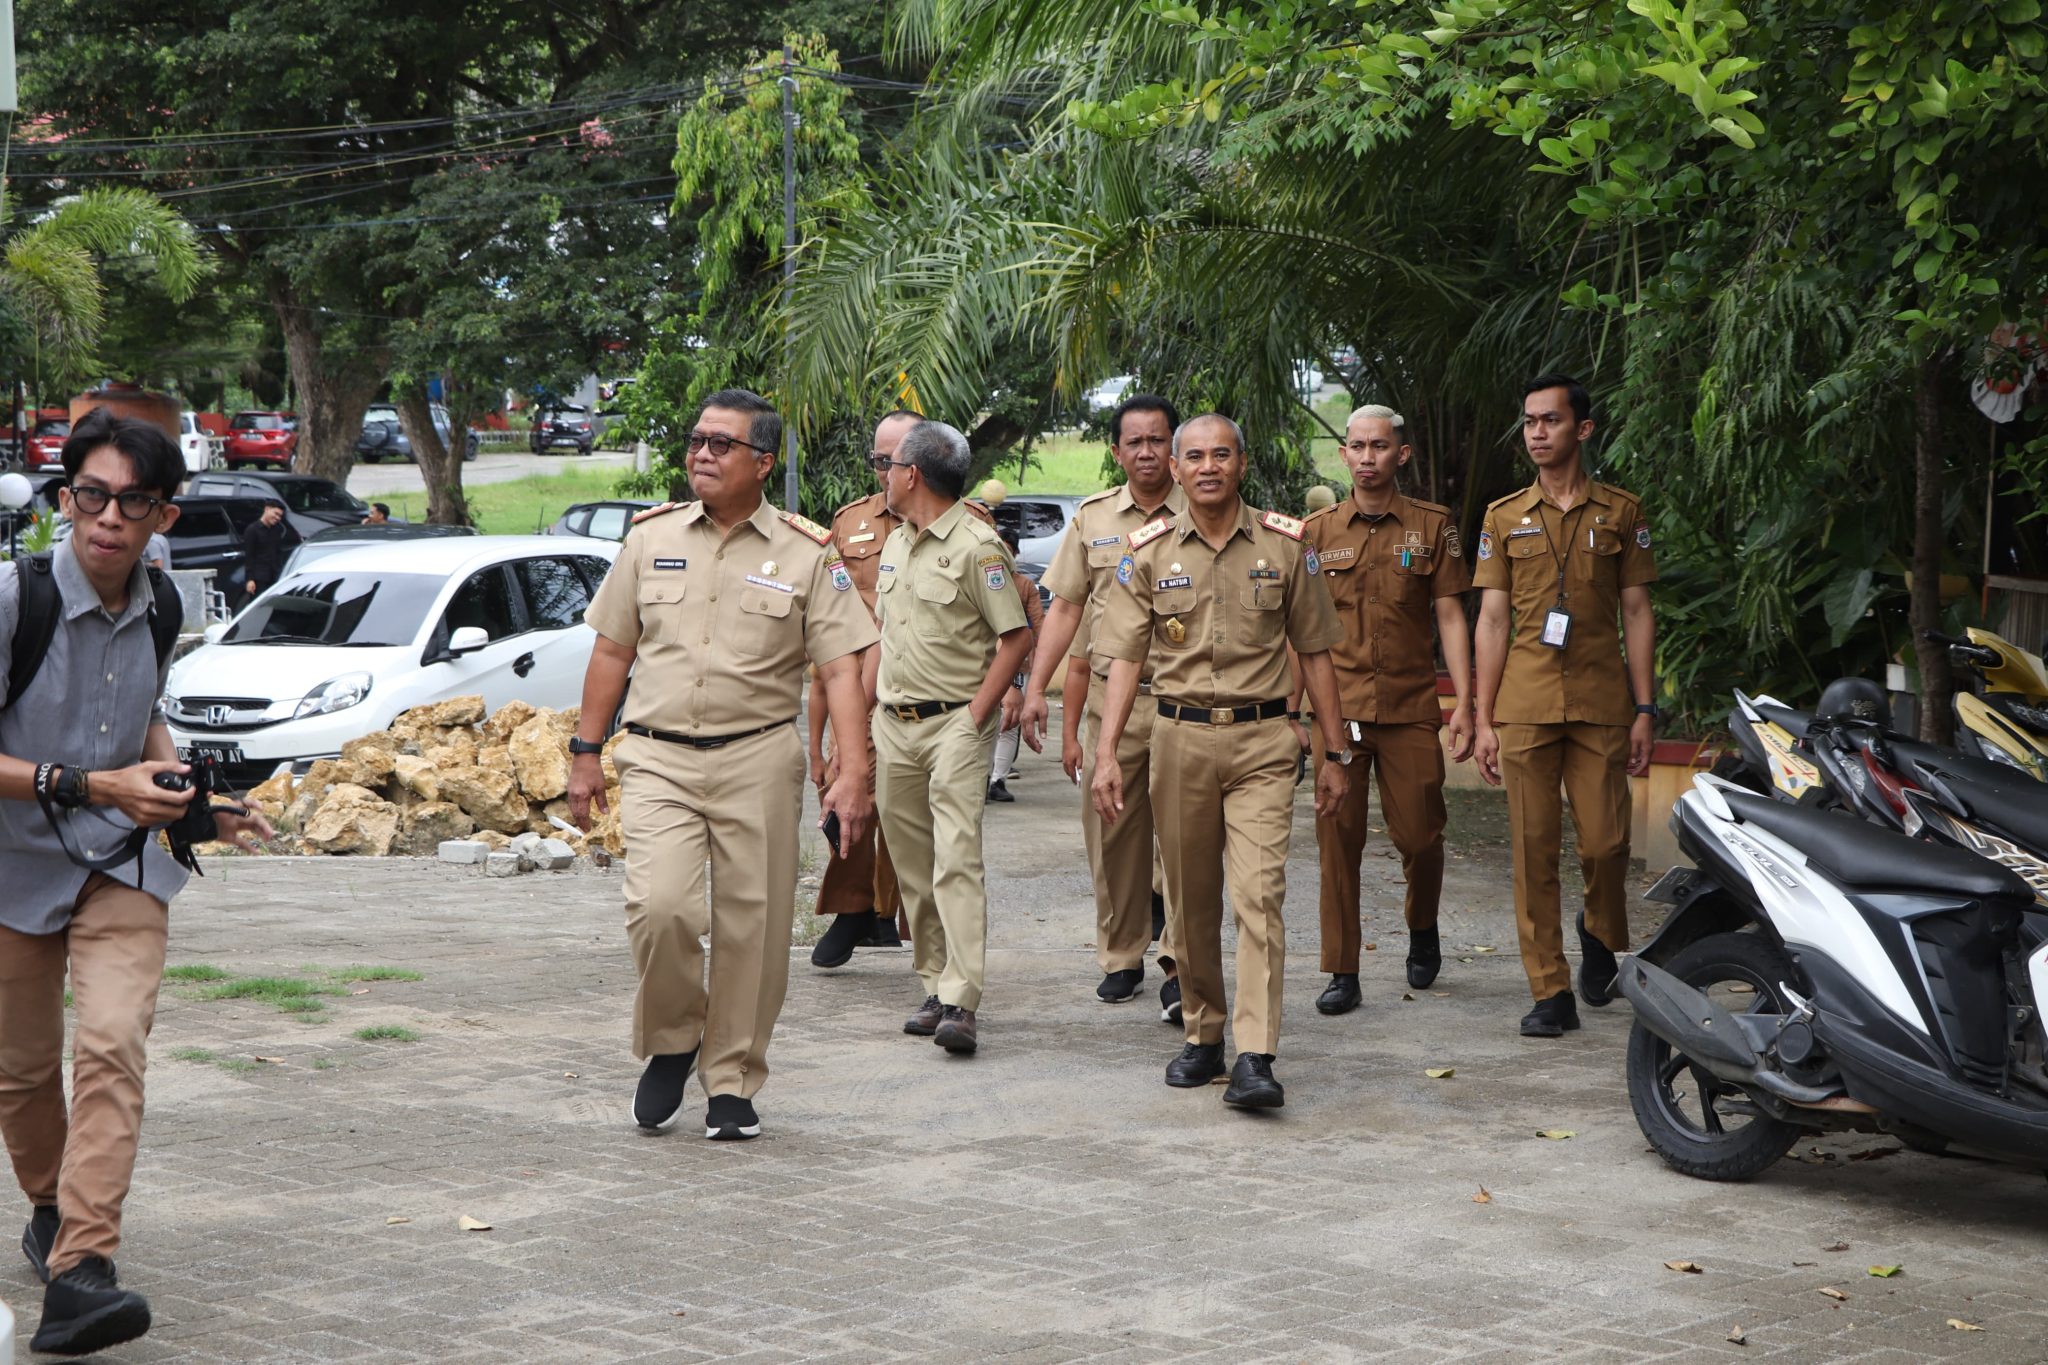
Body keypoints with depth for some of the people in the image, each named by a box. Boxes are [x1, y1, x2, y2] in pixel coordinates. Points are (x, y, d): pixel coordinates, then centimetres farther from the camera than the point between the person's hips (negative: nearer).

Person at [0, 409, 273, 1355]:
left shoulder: (159, 610, -1)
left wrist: (194, 799, 4)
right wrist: (94, 788, -25)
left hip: (123, 862, 2)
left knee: (113, 1046, -18)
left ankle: (80, 1269, -22)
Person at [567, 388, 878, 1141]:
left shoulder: (807, 554, 1)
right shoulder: (651, 539, 10)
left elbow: (842, 666, -3)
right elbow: (612, 651, 14)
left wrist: (853, 770, -13)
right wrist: (586, 753, 11)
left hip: (758, 758, -1)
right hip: (658, 757, 1)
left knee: (752, 925, 2)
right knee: (660, 906, -16)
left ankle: (732, 1080, 18)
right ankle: (670, 1044, 9)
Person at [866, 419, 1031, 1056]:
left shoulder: (976, 546, -8)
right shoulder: (893, 545, 16)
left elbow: (1016, 637, -10)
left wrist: (976, 717, -15)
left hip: (954, 723, -8)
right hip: (893, 725, 8)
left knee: (956, 861, -15)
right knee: (913, 868, 8)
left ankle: (962, 1004, -20)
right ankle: (935, 986, 16)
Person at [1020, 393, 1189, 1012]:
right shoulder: (1092, 518, 9)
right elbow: (1066, 608, 12)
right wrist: (1037, 687, 4)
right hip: (1109, 698, 3)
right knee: (1111, 833, 8)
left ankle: (1179, 961, -3)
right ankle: (1121, 956, 21)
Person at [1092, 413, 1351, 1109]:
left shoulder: (1284, 545, 4)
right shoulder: (1148, 551, 5)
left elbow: (1314, 653, 8)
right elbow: (1126, 658, 2)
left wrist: (1335, 752, 6)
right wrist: (1107, 752, -7)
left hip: (1261, 742, -2)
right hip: (1180, 737, 2)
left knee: (1260, 894, -13)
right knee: (1190, 901, 9)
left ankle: (1255, 1059, -17)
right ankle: (1203, 1037, 24)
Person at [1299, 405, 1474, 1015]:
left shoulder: (1432, 525, 6)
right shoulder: (1318, 530, 8)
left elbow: (1450, 616, 5)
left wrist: (1464, 701, -2)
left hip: (1411, 708, 0)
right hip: (1339, 708, 1)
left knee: (1420, 836, 1)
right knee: (1337, 839, -2)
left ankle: (1423, 930, 31)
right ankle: (1341, 972, 5)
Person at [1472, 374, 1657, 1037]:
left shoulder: (1621, 512, 9)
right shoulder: (1505, 516, 11)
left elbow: (1637, 613, 9)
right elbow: (1492, 619, 10)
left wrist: (1644, 709, 2)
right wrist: (1484, 719, 4)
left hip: (1601, 703, -1)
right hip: (1526, 704, 1)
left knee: (1605, 843, -4)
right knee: (1534, 849, -2)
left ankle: (1600, 936, 28)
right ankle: (1550, 993, 3)